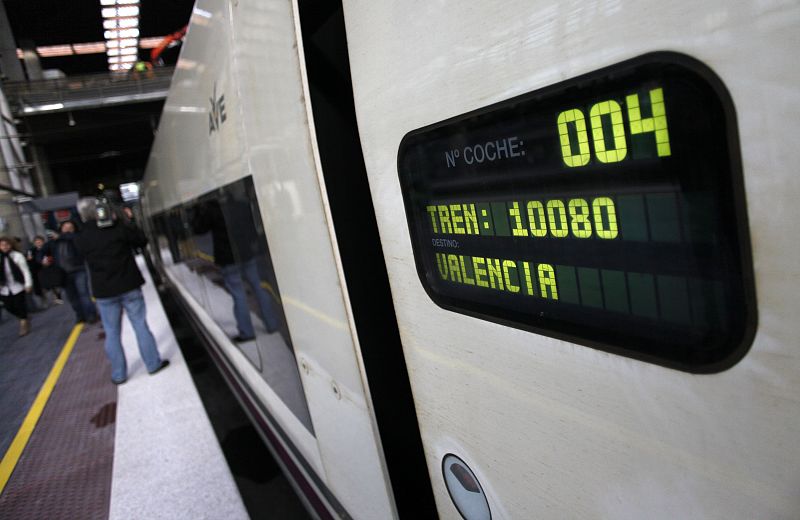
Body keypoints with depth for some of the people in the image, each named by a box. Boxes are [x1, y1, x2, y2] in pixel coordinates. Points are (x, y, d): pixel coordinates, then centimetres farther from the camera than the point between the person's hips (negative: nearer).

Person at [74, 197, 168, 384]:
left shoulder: (80, 239, -2)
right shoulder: (118, 227, -8)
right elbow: (142, 241, 2)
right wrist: (127, 221, 9)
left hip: (104, 292, 1)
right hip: (129, 286, -1)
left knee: (112, 334, 9)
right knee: (140, 326, 8)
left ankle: (119, 374, 15)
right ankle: (153, 363, 15)